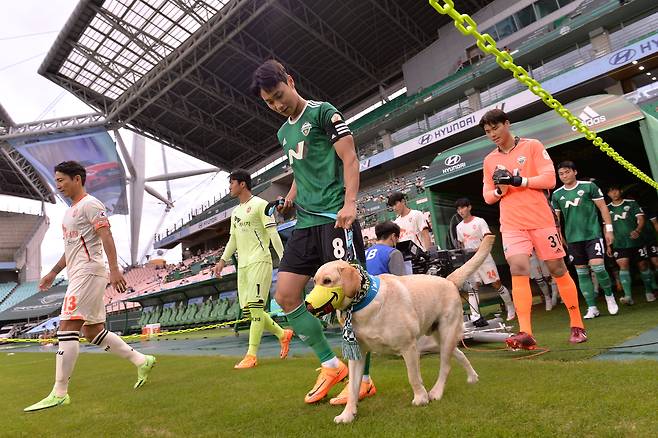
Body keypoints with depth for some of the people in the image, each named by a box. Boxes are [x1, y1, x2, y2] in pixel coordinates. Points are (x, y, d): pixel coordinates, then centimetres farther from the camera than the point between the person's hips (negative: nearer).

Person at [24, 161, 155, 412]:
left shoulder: (90, 204, -7)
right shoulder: (71, 210, 23)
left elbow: (106, 237, -18)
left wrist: (114, 270, -27)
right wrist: (53, 273, 30)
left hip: (88, 272, -10)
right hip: (78, 274, 10)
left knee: (67, 327, -12)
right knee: (92, 330, 10)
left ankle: (59, 394, -5)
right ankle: (142, 361, 16)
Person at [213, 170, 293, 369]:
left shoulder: (259, 204, -3)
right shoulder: (235, 212, 22)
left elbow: (273, 233, -9)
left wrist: (283, 259, -15)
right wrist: (223, 260, 16)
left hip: (259, 261, -8)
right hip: (242, 264, 9)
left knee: (255, 307, -10)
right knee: (247, 310, 6)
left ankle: (251, 355, -5)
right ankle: (283, 334, 21)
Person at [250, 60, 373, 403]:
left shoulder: (323, 112, 1)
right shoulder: (284, 132, 22)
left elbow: (350, 159, -7)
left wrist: (350, 203, -21)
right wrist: (289, 200, 13)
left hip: (335, 217, -8)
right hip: (305, 222, 8)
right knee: (285, 295, 3)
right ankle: (330, 365, 15)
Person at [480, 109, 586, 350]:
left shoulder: (532, 146, 1)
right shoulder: (489, 160, 12)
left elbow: (549, 178, -8)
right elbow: (487, 196, 12)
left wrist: (518, 180, -18)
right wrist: (499, 190, -9)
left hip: (542, 220, -2)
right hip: (512, 225, 2)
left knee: (558, 269, 7)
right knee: (518, 270, -15)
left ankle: (577, 325, 23)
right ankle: (525, 332, -17)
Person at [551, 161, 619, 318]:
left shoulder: (589, 186, -2)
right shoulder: (557, 194, 5)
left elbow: (602, 207, 1)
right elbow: (555, 217, 12)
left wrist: (609, 229, -3)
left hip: (593, 234, -3)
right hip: (573, 239, 3)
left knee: (598, 267, -15)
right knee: (582, 273, 4)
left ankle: (609, 295, 14)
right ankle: (592, 307, 13)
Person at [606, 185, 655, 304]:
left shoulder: (631, 203, 3)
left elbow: (641, 219, -3)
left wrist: (637, 231, -24)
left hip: (636, 241, 0)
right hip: (619, 244, 0)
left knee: (643, 265, 5)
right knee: (623, 266, -12)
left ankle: (649, 292, 24)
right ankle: (628, 296, -16)